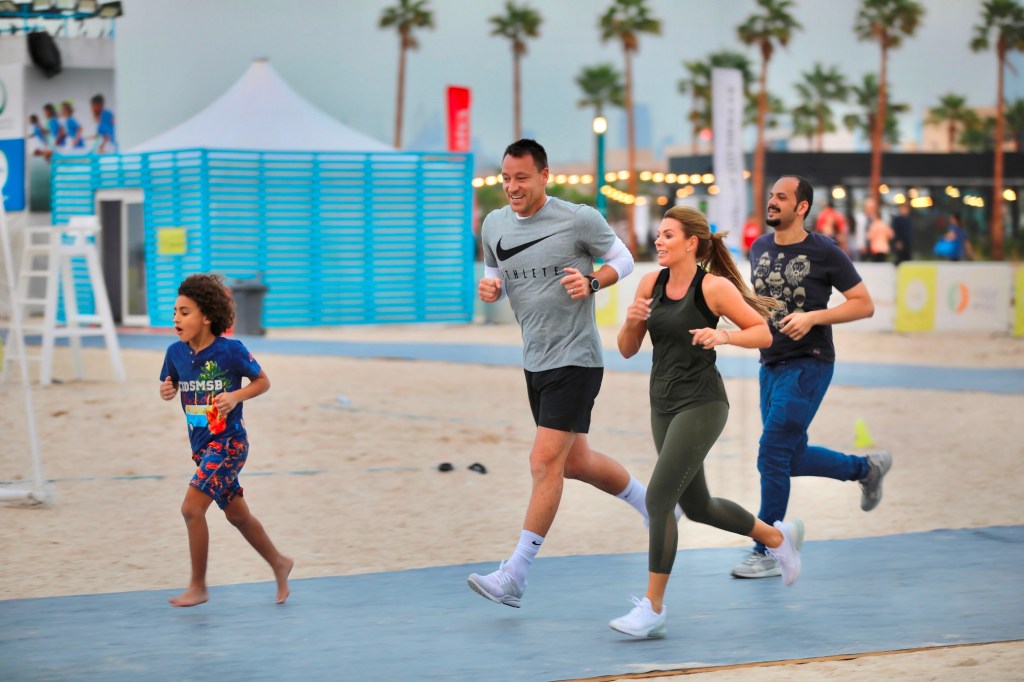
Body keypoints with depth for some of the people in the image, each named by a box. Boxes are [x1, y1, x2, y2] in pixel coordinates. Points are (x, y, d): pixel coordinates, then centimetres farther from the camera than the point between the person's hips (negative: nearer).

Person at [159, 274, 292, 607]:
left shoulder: (231, 350, -15)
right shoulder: (176, 353, -1)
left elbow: (263, 382, -4)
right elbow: (169, 386, 14)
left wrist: (235, 396, -19)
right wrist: (166, 391, -9)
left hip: (228, 442, -7)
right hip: (201, 444, 7)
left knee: (192, 507, -16)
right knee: (237, 515, 17)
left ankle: (198, 586, -4)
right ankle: (279, 563, 38)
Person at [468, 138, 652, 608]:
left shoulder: (579, 219, -12)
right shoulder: (494, 225, 4)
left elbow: (623, 259, 1)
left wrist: (592, 282, -18)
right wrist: (489, 287, -4)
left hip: (576, 360, -7)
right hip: (535, 361, 7)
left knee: (545, 462, -12)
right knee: (575, 462, 17)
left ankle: (514, 577, -11)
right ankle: (650, 502, 44)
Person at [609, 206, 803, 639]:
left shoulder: (714, 286, -12)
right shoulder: (651, 283, 4)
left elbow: (763, 334, -7)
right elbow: (627, 350, 8)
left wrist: (723, 336, -23)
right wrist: (631, 321, -12)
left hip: (701, 404, -8)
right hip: (663, 404, 8)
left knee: (658, 498, -14)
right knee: (697, 506, 17)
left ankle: (652, 608, -7)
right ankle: (778, 537, 42)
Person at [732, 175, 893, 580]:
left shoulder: (824, 253, -10)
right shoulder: (760, 249, 8)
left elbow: (864, 304, -8)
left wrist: (814, 317, -20)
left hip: (808, 364, -7)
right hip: (771, 364, 7)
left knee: (772, 456, -11)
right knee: (793, 458, 12)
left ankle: (768, 553, -1)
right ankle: (867, 468, 36)